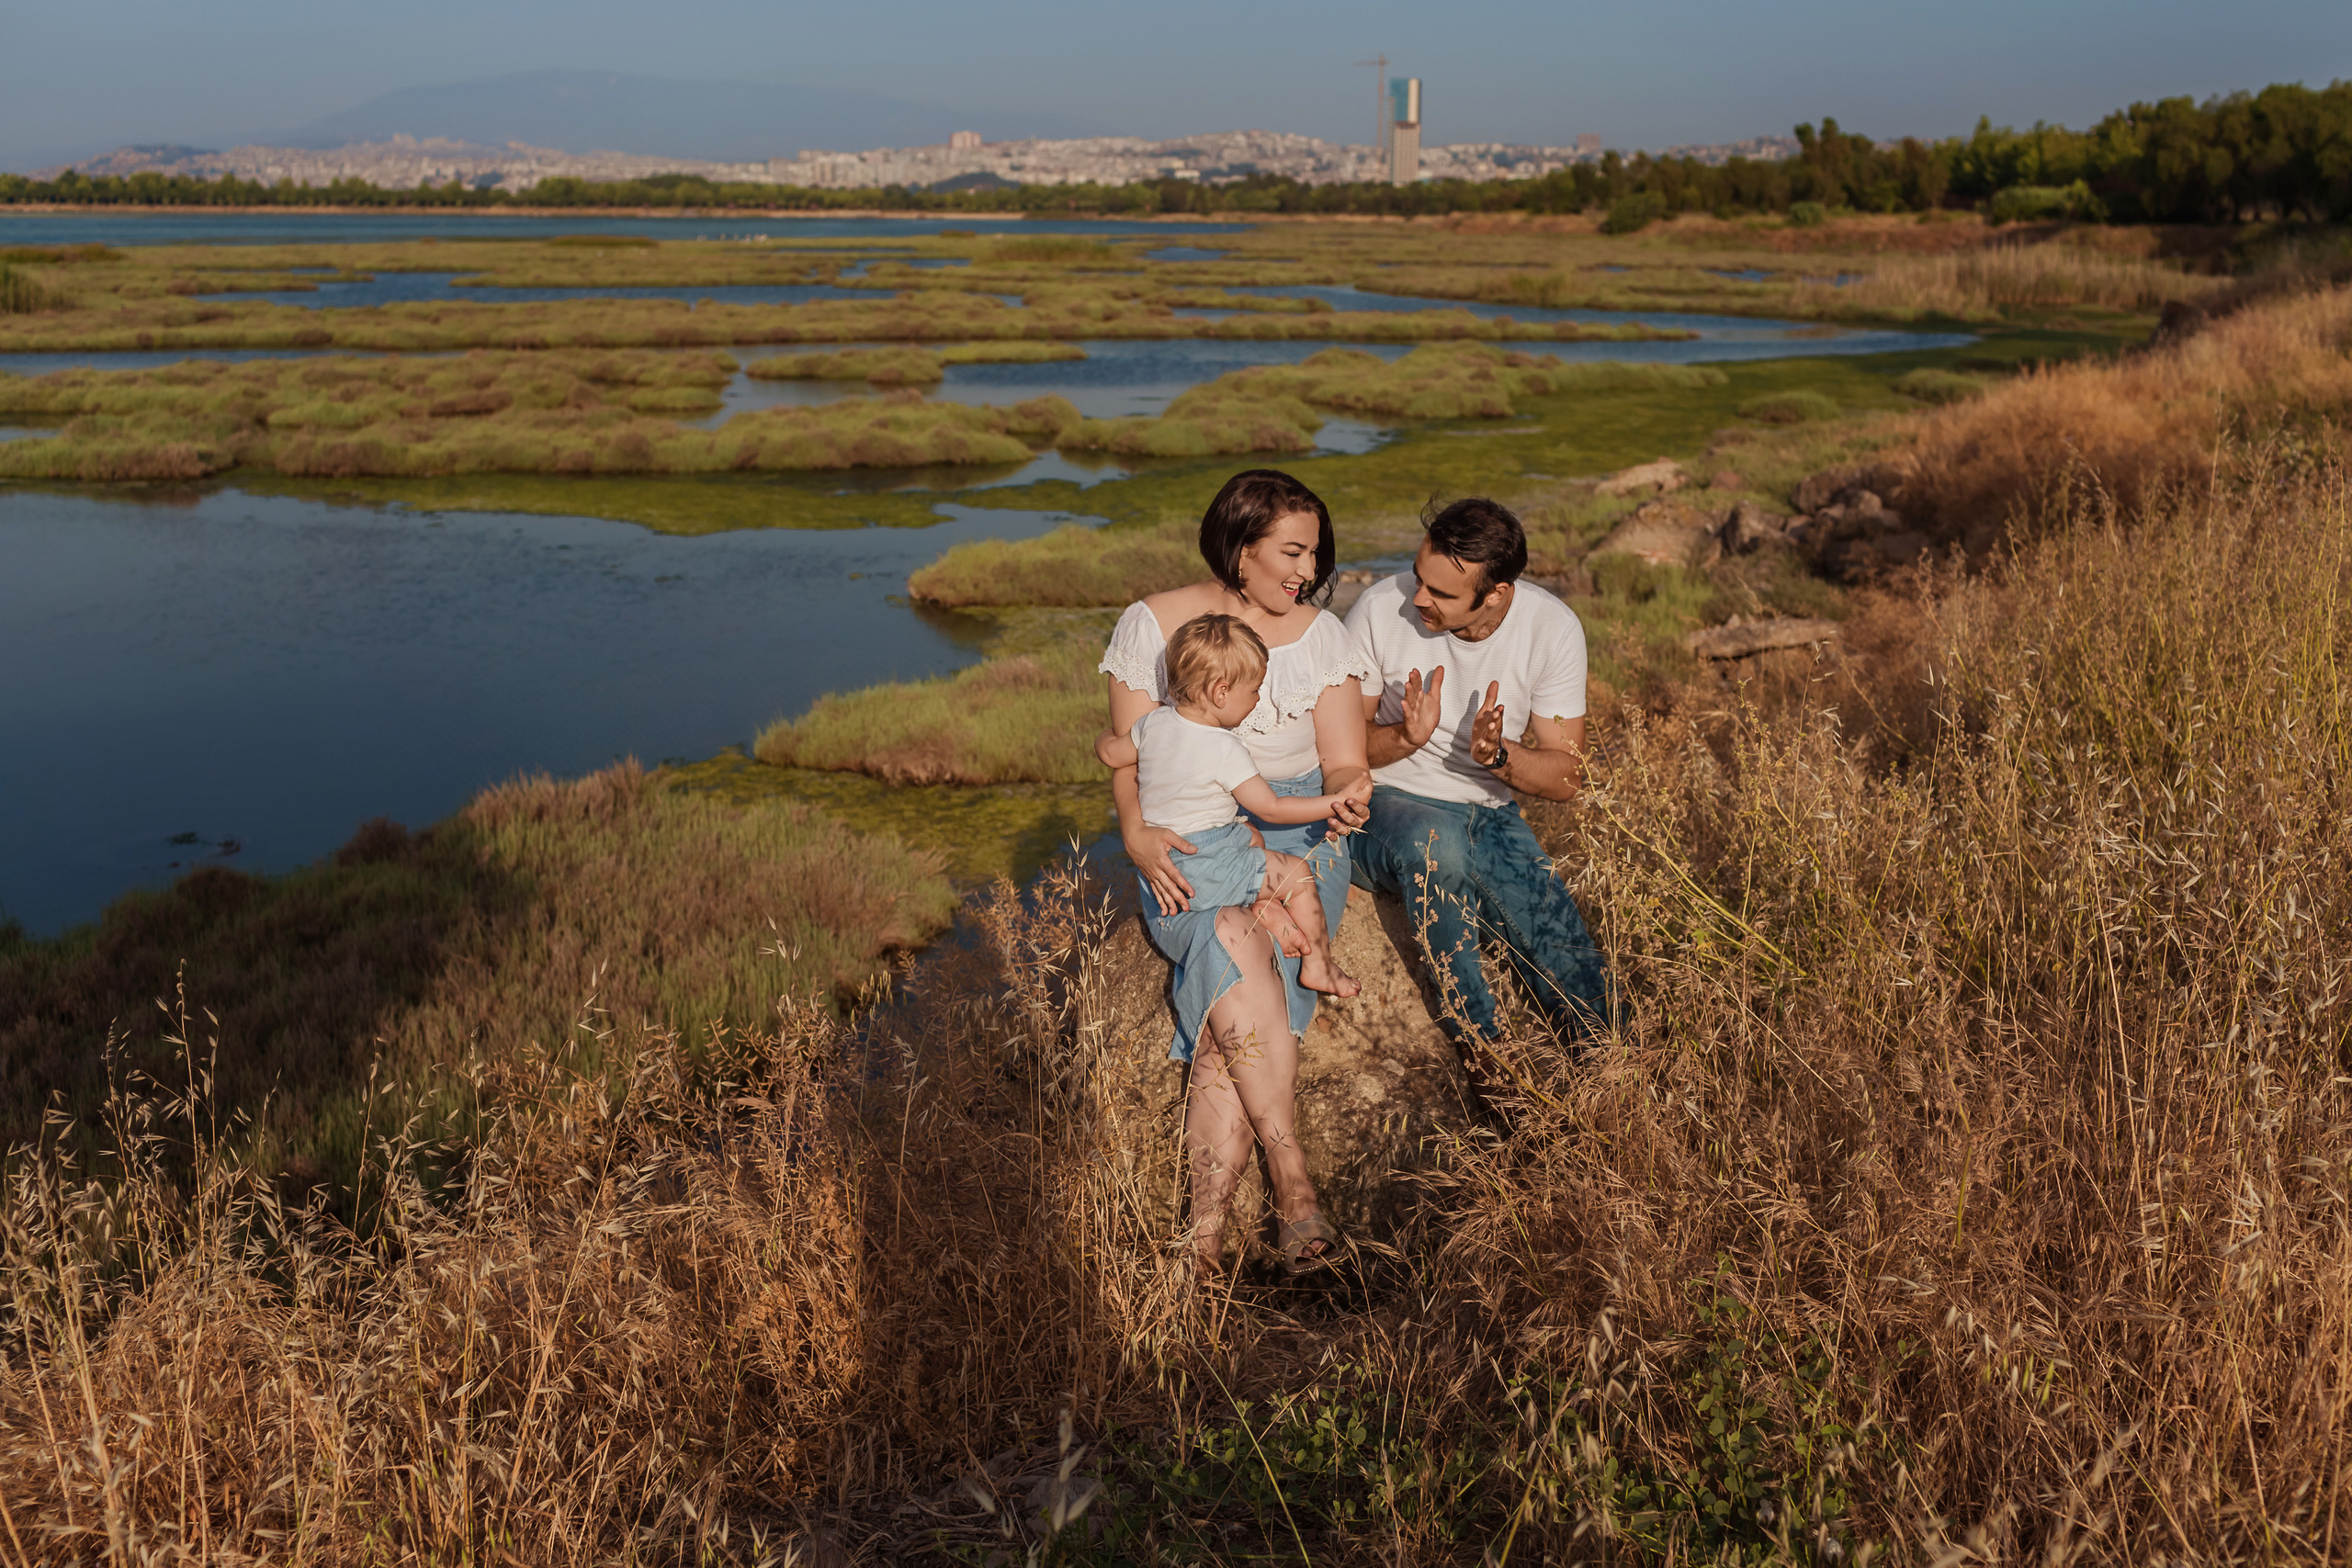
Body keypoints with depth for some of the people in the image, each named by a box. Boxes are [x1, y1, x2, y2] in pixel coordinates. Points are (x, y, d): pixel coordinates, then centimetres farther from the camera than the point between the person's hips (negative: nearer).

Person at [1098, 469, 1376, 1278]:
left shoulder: (1323, 636, 8)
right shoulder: (1151, 625, 4)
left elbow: (1345, 765, 4)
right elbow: (1127, 757, 3)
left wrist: (1346, 797, -22)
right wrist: (1137, 835, -18)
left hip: (1294, 840, 1)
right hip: (1184, 846, -1)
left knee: (1232, 974, -29)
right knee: (1237, 954, -34)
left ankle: (1208, 1216, -35)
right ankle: (1293, 1187, -33)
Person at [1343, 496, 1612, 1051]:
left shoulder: (1553, 628, -11)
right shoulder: (1382, 609, -16)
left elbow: (1566, 776, -6)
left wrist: (1499, 756, -27)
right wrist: (1406, 736, -27)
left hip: (1489, 816, 2)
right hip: (1385, 805, -2)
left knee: (1567, 959, -21)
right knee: (1435, 837, -37)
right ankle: (1480, 1048, -25)